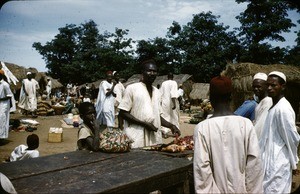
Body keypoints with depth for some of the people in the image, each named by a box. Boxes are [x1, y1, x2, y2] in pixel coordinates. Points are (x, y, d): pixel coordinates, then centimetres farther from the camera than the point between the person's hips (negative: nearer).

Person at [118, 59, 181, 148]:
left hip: (155, 139, 5)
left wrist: (170, 125, 3)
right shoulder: (132, 88, -4)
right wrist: (144, 124, -14)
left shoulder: (157, 92, 14)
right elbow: (123, 113, -7)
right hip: (137, 139, -5)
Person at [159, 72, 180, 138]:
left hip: (164, 102, 3)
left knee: (165, 117, 6)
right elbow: (173, 93, -19)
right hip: (171, 102, -3)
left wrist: (161, 101, 18)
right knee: (174, 117, 11)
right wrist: (174, 103, -22)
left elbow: (160, 93, 9)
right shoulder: (174, 83, -8)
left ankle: (165, 132, -3)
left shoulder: (163, 83, 6)